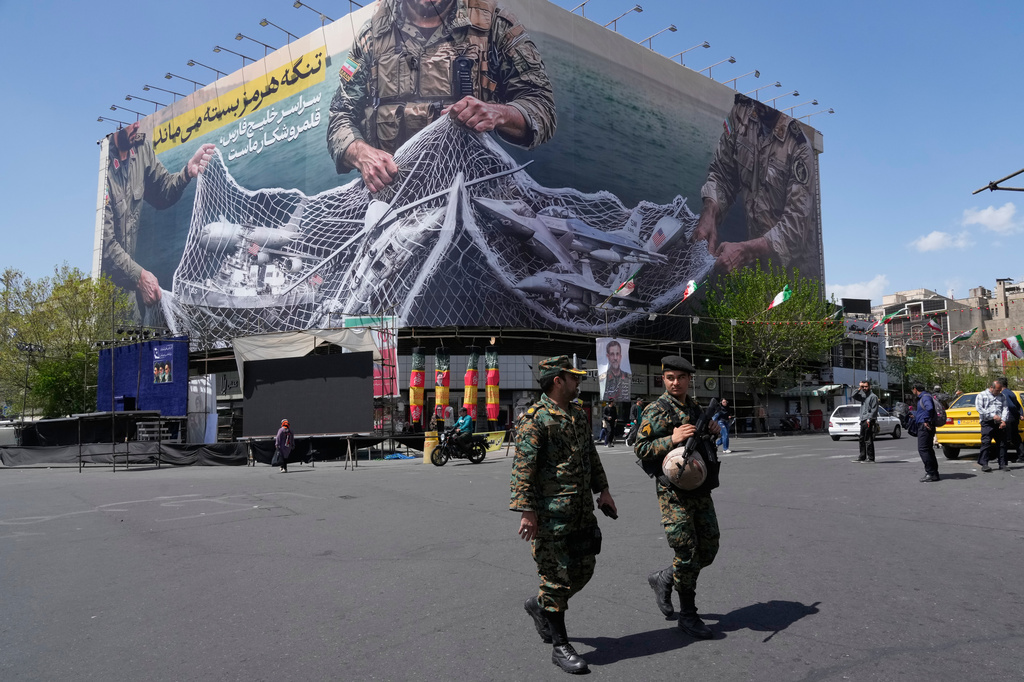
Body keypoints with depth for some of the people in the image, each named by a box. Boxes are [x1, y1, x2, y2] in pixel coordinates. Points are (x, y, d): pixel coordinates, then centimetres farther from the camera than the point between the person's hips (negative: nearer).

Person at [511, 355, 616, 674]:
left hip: (582, 512, 8)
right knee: (557, 578, 0)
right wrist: (526, 510, -20)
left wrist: (602, 490, 18)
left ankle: (539, 605, 36)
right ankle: (560, 647, 14)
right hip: (551, 514, -8)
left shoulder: (579, 415, 14)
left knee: (583, 570, 13)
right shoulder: (534, 418, -13)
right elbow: (522, 468, -17)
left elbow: (591, 456, 23)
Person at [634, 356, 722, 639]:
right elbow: (640, 448, -14)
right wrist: (672, 439, -25)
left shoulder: (694, 407, 13)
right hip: (673, 490, -7)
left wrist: (711, 430, 5)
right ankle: (688, 615, 13)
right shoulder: (656, 410, -9)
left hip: (699, 486, 7)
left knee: (709, 548, 10)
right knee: (687, 552, -4)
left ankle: (663, 579, 29)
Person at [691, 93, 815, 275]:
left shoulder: (801, 143, -21)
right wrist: (709, 215, -13)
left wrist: (745, 251, -34)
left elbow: (796, 226, -21)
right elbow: (720, 174, 5)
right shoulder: (741, 108, -5)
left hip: (790, 263, -5)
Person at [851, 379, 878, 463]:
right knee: (861, 439, 12)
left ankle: (870, 458, -4)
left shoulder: (873, 396, -7)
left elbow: (874, 409, -12)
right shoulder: (863, 396, 17)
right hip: (863, 421, 8)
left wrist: (869, 419, -19)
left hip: (869, 421, -8)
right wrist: (859, 389, 2)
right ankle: (862, 456, 19)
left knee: (868, 440, -7)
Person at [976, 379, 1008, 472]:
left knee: (1001, 443, 3)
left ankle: (1002, 464, 9)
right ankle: (984, 464, -10)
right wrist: (993, 416, -13)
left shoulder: (1001, 396, 19)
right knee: (986, 443, -11)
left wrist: (1003, 420, -7)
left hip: (999, 424, 4)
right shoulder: (981, 395, 7)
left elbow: (1005, 409, 10)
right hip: (987, 423, -4)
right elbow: (979, 408, -5)